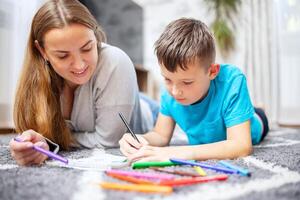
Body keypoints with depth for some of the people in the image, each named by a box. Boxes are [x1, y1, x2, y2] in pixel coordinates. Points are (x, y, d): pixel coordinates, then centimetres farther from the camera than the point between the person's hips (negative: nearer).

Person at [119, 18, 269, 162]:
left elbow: (242, 146, -48)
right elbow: (161, 135, -19)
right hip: (204, 145, 3)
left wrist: (178, 153, -56)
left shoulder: (231, 80, -42)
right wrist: (142, 141, -41)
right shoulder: (170, 91, -30)